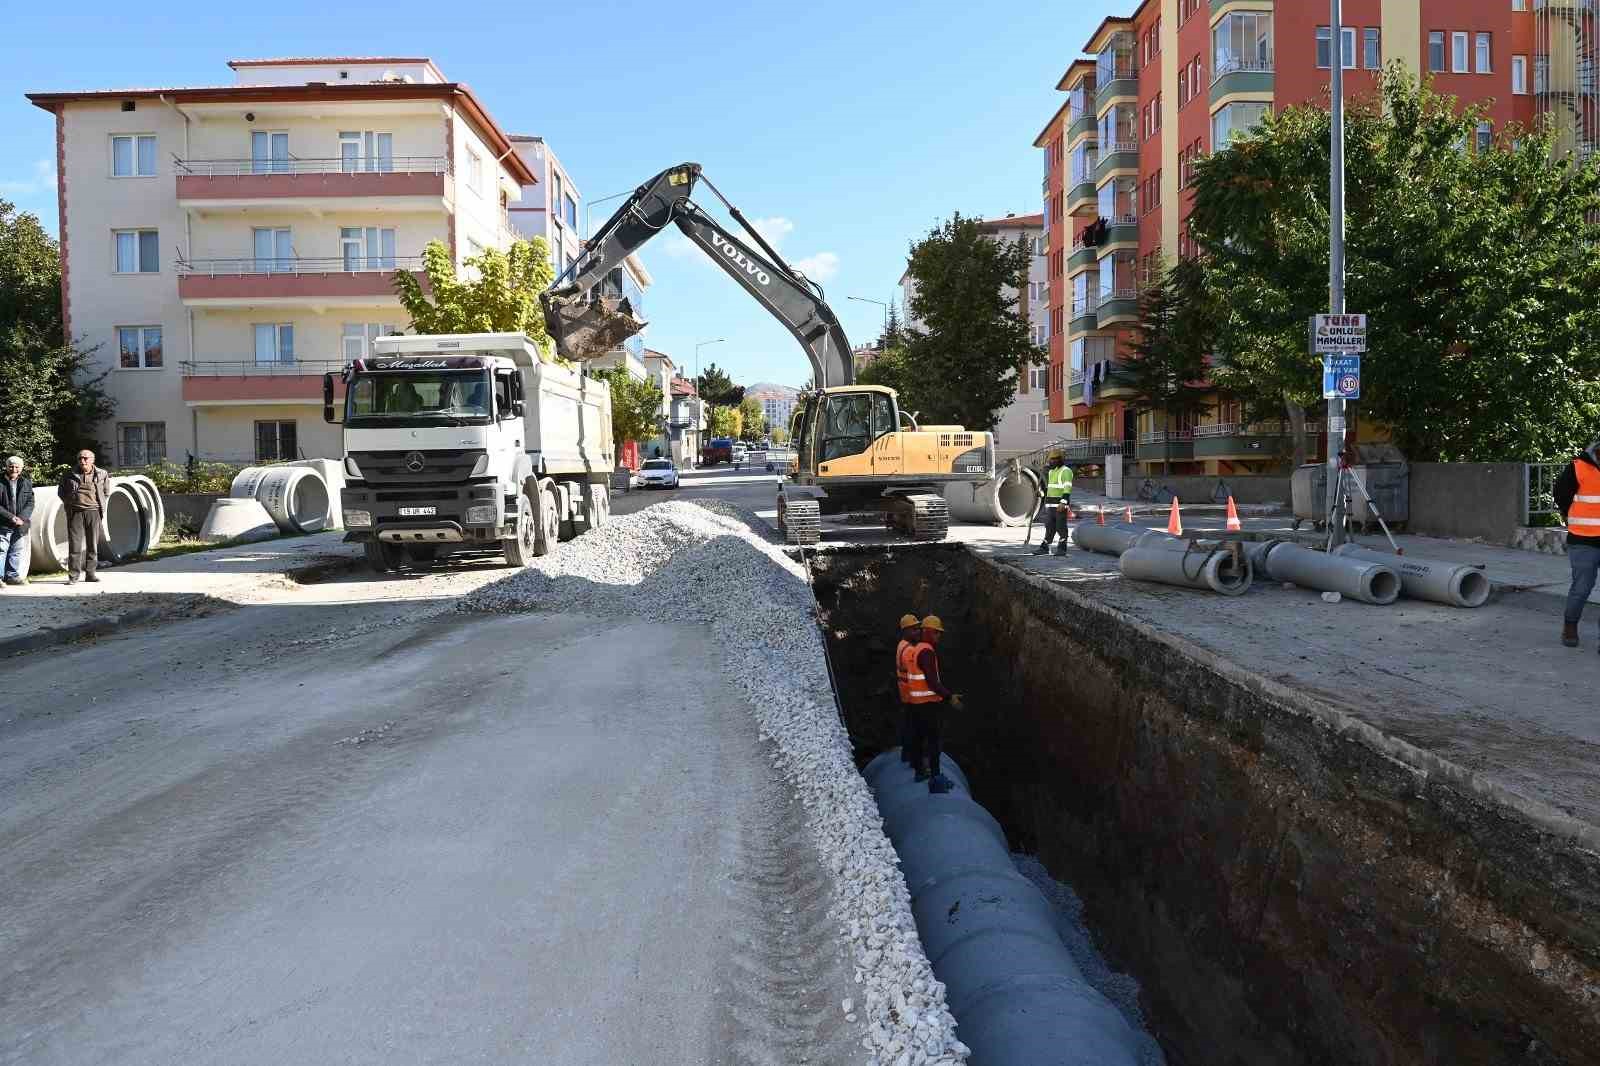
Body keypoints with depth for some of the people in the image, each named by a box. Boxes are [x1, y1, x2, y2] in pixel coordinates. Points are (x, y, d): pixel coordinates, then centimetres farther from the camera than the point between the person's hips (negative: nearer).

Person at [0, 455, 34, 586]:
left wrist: (21, 518, -11)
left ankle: (13, 576, 15)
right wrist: (11, 517, -17)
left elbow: (30, 503, 5)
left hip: (20, 526, 4)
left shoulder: (26, 484, 10)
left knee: (18, 553, 7)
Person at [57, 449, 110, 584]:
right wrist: (69, 503, 12)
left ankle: (90, 573, 11)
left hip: (93, 512, 1)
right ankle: (73, 575, -4)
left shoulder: (102, 474, 8)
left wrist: (100, 505, 10)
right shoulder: (70, 475, 7)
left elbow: (106, 492, 20)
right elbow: (60, 491, 21)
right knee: (75, 544, -6)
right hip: (75, 512, -1)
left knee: (93, 544, 4)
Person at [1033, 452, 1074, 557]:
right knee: (1049, 526, 7)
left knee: (1061, 526, -4)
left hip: (1061, 504, -8)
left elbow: (1067, 489, -19)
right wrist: (1046, 503, 22)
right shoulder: (1051, 472, 18)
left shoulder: (1066, 471, -10)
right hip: (1051, 505, 8)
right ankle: (1044, 548, 7)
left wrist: (1063, 503, -28)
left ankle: (1062, 549, 2)